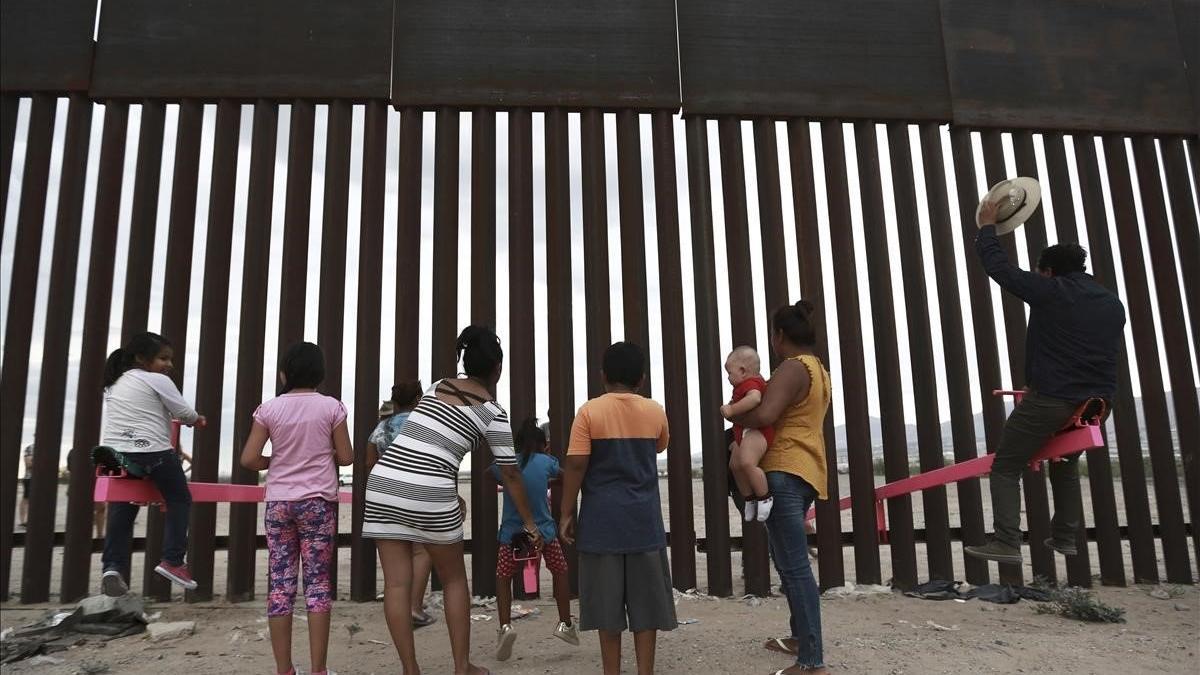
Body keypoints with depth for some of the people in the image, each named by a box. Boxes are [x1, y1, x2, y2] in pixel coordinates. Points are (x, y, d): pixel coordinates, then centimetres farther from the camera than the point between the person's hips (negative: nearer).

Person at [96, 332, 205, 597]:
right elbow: (184, 412, -2)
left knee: (121, 511, 10)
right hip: (153, 453, -7)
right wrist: (197, 419, 20)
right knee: (180, 500, 8)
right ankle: (172, 560, 2)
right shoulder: (158, 381, -4)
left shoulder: (114, 384, 20)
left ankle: (112, 566, -3)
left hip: (116, 453, 7)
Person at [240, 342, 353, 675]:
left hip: (278, 502, 2)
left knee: (280, 583, 8)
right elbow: (346, 457, -2)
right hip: (318, 502, -1)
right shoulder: (331, 407, -4)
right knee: (318, 582, 4)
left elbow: (249, 459, -4)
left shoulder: (269, 408, 0)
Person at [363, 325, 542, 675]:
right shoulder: (493, 410, 4)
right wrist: (529, 522, 18)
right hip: (428, 491, -4)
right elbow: (510, 474, 7)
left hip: (383, 483, 4)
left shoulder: (438, 386, 18)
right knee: (454, 580, 15)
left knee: (397, 583, 6)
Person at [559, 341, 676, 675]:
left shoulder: (590, 412, -6)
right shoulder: (655, 412, 2)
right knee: (645, 599, 7)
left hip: (603, 518, -1)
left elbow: (575, 465, -10)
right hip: (644, 517, 2)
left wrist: (566, 513, -3)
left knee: (607, 600, 7)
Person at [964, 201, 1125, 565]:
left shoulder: (1050, 291, -6)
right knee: (1065, 466, 27)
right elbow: (1113, 354, 19)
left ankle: (1005, 543, -9)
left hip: (1049, 399, -7)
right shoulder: (1114, 304, 14)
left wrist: (987, 227, 12)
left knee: (1005, 467, 0)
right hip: (1095, 400, 7)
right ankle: (1064, 539, 28)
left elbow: (999, 266, -1)